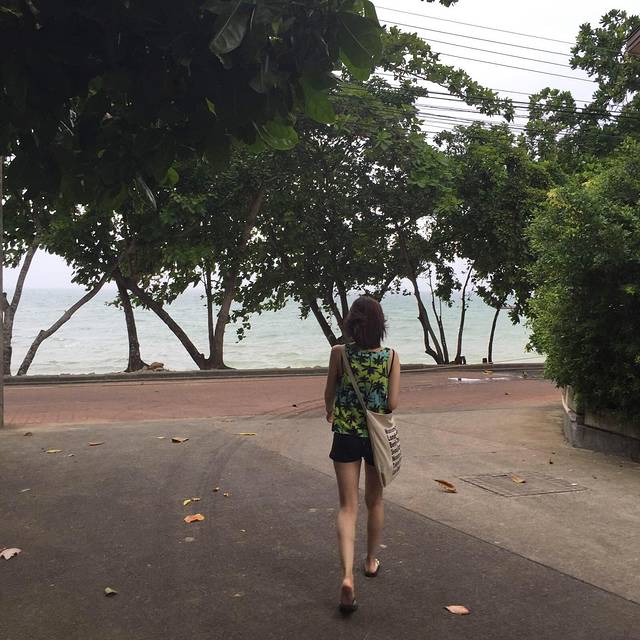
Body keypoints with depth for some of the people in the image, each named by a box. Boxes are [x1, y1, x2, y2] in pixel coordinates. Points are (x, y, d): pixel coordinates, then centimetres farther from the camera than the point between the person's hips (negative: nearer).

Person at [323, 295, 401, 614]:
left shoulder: (339, 353, -9)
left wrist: (331, 412, 25)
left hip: (345, 434, -1)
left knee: (348, 506, 3)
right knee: (375, 500, 21)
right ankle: (371, 561, 38)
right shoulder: (391, 356, -8)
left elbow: (329, 395, 2)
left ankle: (347, 576, -12)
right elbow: (392, 404, -10)